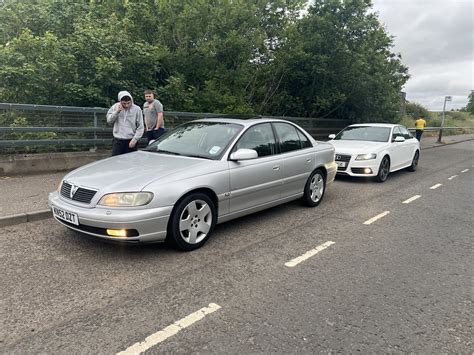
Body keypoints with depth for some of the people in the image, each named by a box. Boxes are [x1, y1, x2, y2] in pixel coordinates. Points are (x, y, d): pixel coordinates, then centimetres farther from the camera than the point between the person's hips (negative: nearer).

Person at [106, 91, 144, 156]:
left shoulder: (137, 109, -4)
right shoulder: (115, 107, 2)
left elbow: (140, 127, -4)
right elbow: (109, 121, 1)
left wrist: (135, 139, -11)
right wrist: (116, 112, -13)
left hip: (131, 141, -1)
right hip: (118, 140, 1)